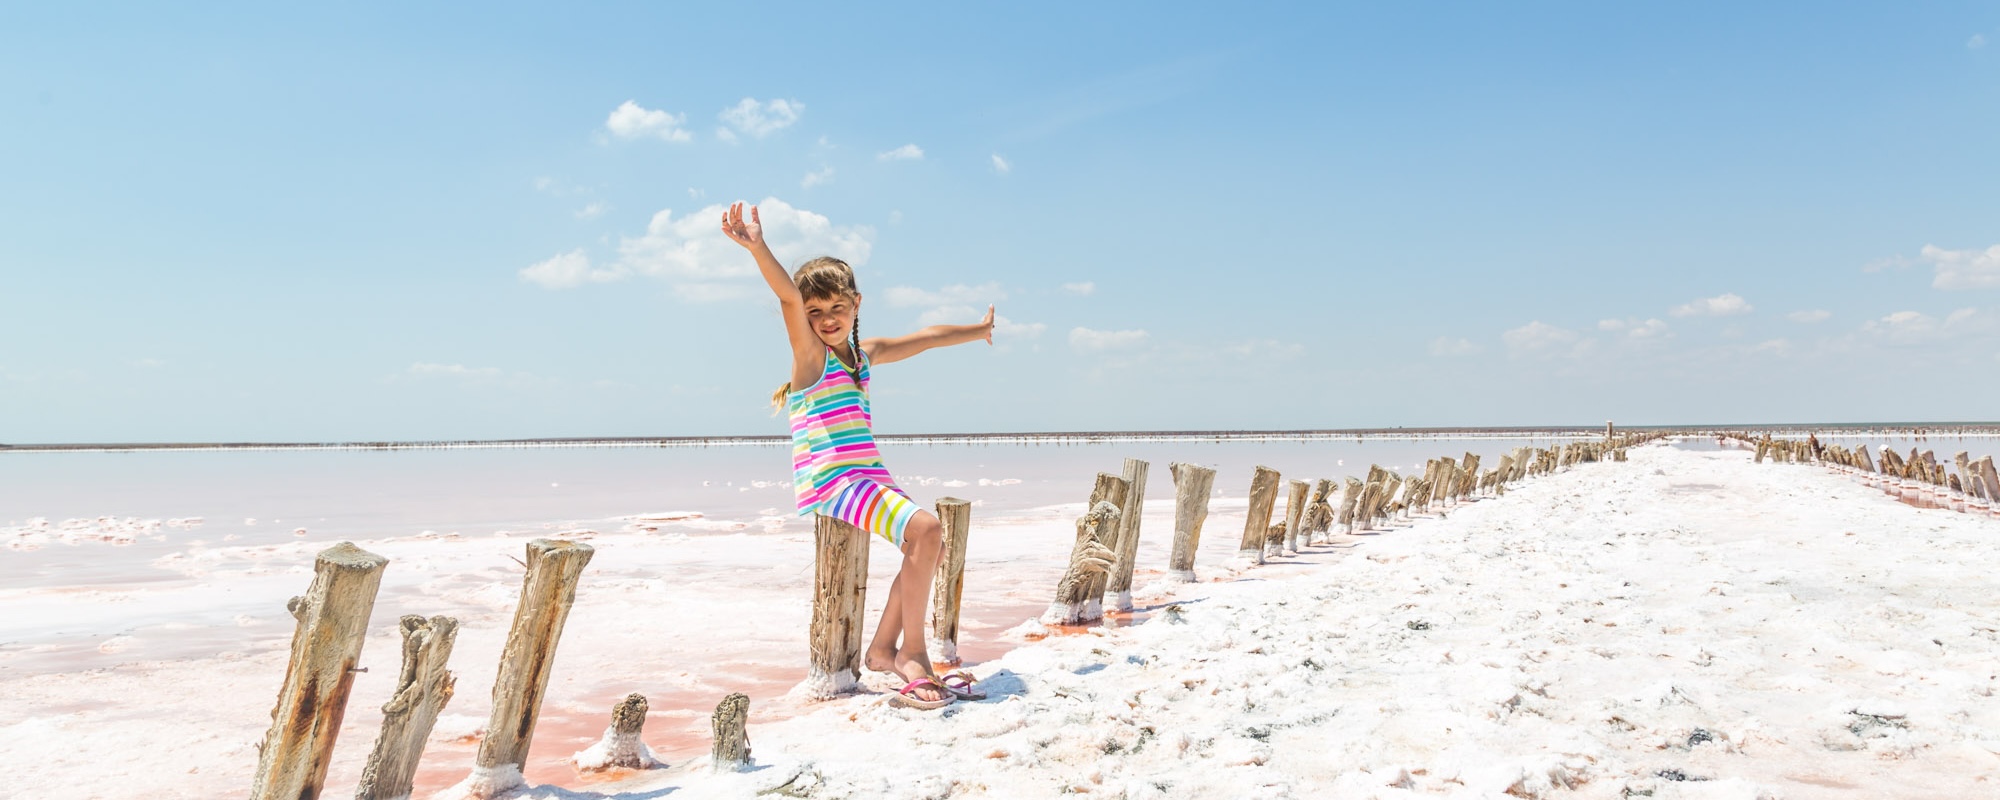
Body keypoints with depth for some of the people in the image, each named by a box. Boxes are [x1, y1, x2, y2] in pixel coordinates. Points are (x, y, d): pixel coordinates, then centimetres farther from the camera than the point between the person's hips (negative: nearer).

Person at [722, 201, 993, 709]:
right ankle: (912, 655, -11)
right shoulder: (811, 354, -4)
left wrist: (978, 330, 44)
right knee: (923, 529, -23)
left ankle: (883, 648, 11)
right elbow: (787, 295, -22)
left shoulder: (864, 354, 17)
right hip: (828, 481, -8)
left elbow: (925, 339, 30)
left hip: (868, 476, 8)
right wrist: (758, 248, -38)